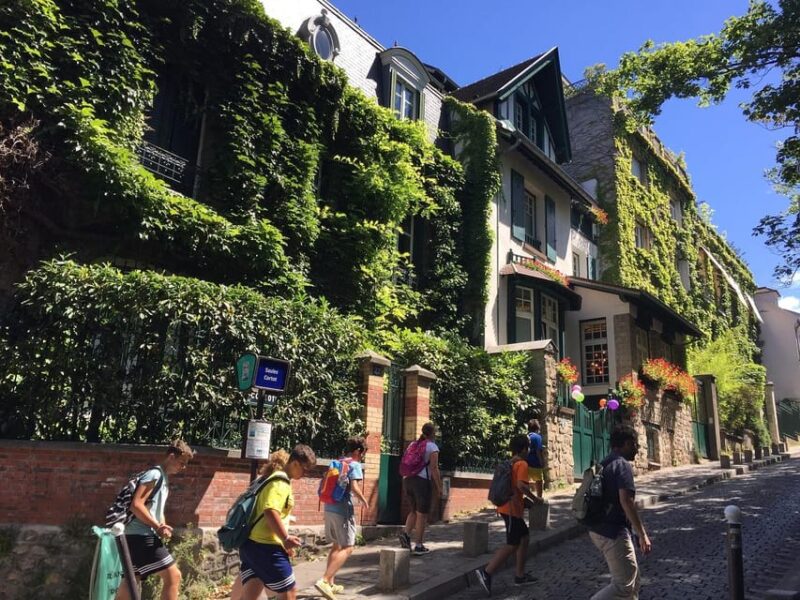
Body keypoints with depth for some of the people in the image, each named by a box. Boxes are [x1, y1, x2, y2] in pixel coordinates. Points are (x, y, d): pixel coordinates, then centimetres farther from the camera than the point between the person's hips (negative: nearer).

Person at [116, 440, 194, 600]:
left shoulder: (164, 478, 18)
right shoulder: (155, 474, -12)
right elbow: (136, 505, -20)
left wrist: (162, 527, 5)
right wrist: (157, 526, -17)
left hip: (138, 536, 10)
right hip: (141, 536, -10)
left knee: (129, 585, 12)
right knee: (173, 576, -9)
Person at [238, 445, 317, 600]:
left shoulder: (273, 477, 17)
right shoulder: (281, 482, -14)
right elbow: (270, 512, -27)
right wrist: (286, 538, -19)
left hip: (251, 543, 9)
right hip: (265, 546, -9)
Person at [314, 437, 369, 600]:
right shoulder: (355, 465, -7)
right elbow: (354, 487, -20)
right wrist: (363, 500, -4)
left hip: (329, 508, 8)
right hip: (343, 510, -8)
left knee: (337, 545, 20)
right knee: (347, 548, -4)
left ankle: (330, 583, 20)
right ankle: (324, 581, -17)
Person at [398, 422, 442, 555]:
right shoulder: (432, 447, -5)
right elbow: (434, 468, -12)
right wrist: (439, 487, -7)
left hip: (408, 480, 7)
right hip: (423, 481, -6)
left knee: (415, 511, 19)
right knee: (422, 514, 2)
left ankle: (406, 533, -1)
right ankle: (418, 546, 5)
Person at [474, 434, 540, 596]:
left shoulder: (509, 463, 14)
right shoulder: (522, 464, -13)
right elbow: (521, 485, -25)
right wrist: (535, 498, -11)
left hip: (509, 507, 9)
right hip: (512, 509, -9)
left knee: (524, 538, 17)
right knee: (512, 545, -6)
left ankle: (520, 575, 21)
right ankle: (486, 572, -12)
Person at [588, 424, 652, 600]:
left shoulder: (604, 464, 14)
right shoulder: (622, 465, -14)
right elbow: (626, 500, -25)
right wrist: (642, 534, -20)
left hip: (599, 529, 9)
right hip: (613, 533, -9)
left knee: (633, 580, 19)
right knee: (624, 585, -2)